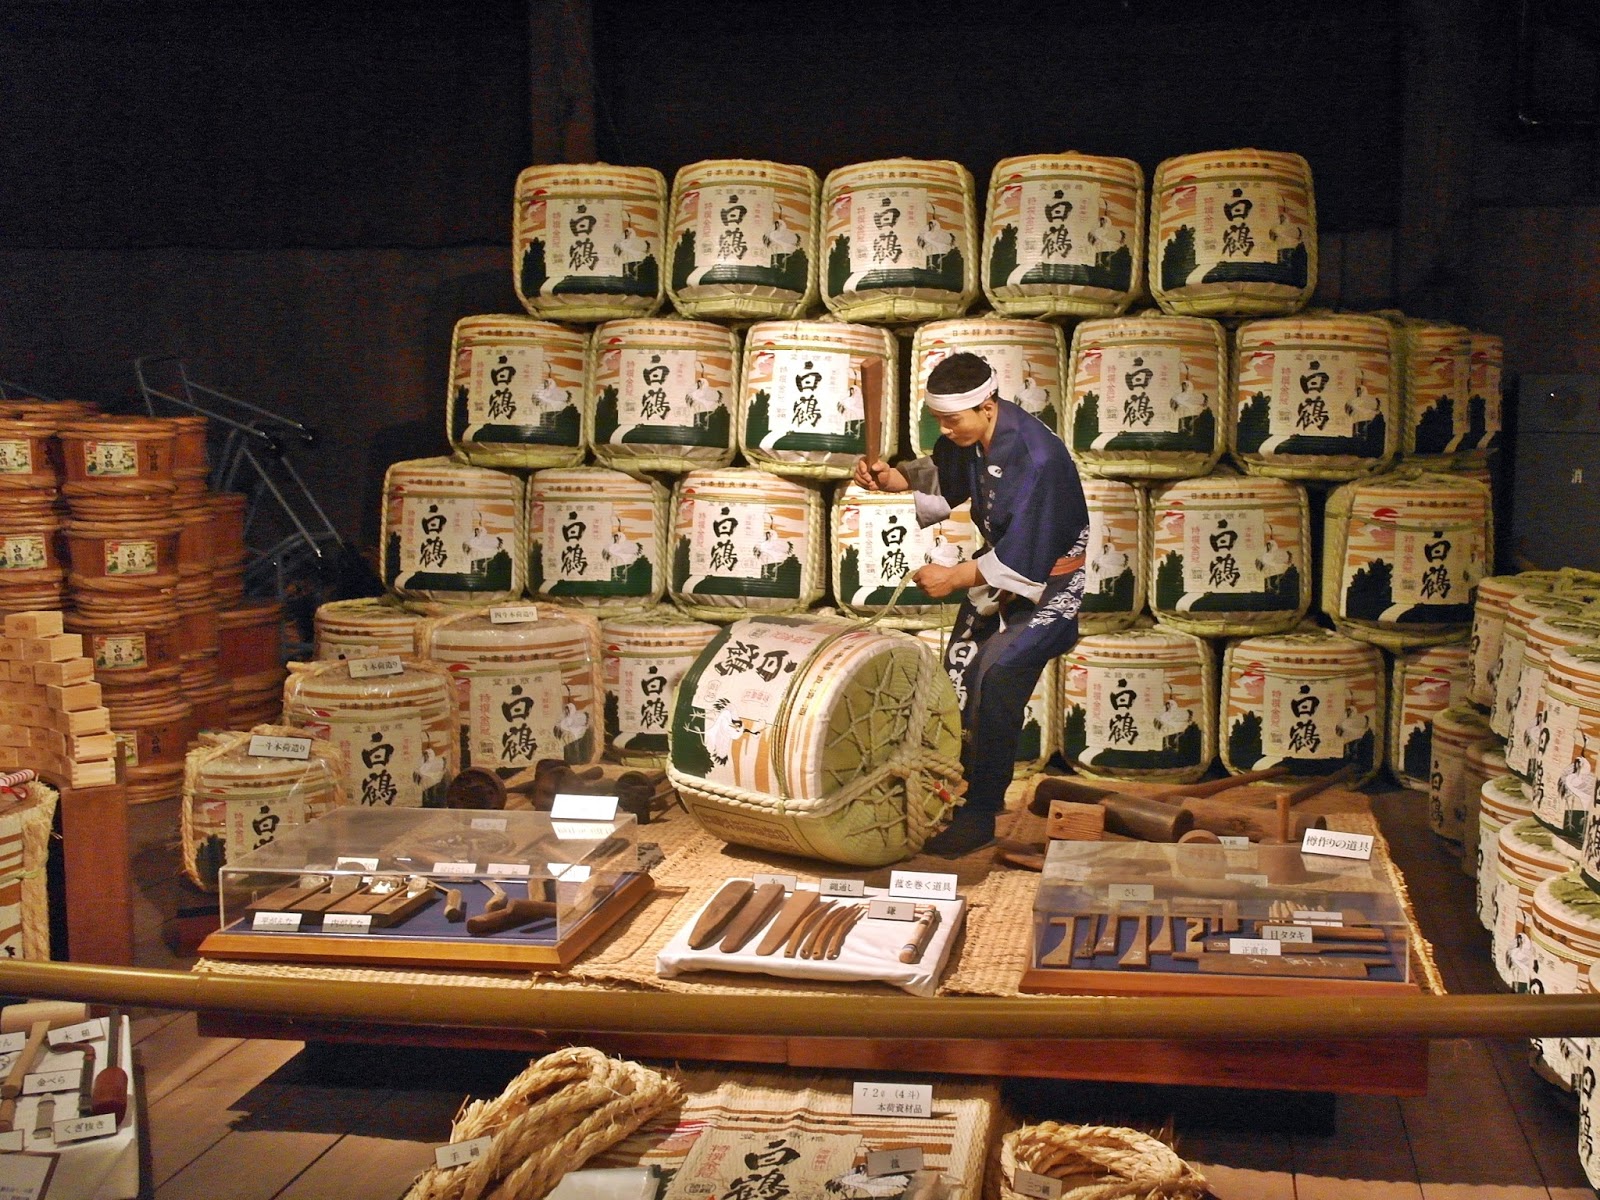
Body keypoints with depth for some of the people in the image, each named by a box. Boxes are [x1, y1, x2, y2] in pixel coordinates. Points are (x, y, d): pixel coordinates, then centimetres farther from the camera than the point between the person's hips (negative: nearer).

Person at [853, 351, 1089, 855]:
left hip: (1051, 580, -8)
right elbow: (942, 478, 12)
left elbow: (1025, 560, -32)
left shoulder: (1038, 458, -33)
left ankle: (981, 815, -11)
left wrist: (954, 578, -29)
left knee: (997, 680, -21)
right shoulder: (968, 437, -9)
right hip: (1000, 565, 9)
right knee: (960, 671, 7)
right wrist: (891, 478, -8)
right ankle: (968, 790, 25)